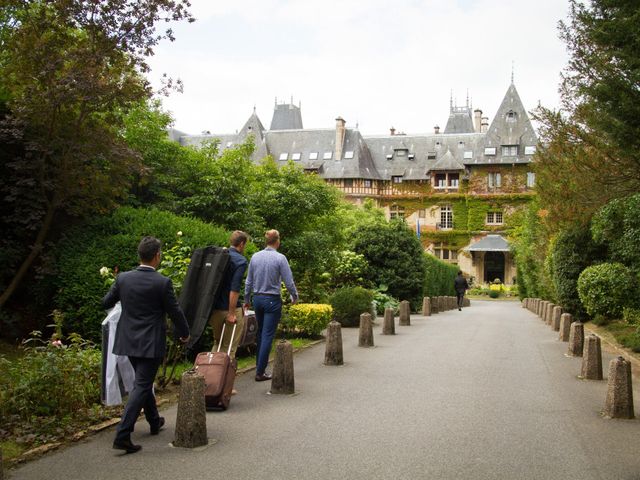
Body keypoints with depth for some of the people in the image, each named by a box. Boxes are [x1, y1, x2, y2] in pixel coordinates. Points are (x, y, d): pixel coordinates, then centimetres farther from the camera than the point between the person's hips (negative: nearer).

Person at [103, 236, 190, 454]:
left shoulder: (123, 278, -3)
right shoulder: (162, 283, -15)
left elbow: (106, 303, 9)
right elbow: (175, 312, -7)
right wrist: (184, 333, 10)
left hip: (129, 341, 6)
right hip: (150, 343, -6)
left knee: (144, 381, 22)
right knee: (141, 386, -2)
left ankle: (154, 421, 39)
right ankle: (122, 434, -9)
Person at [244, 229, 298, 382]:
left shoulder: (255, 257, 3)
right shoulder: (280, 258, -12)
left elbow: (249, 281, 9)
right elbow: (289, 282, -10)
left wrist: (247, 300, 21)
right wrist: (294, 296, 8)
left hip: (257, 299, 5)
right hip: (272, 300, -5)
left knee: (261, 333, 17)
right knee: (268, 335, -2)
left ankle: (260, 366, 24)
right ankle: (260, 372, -1)